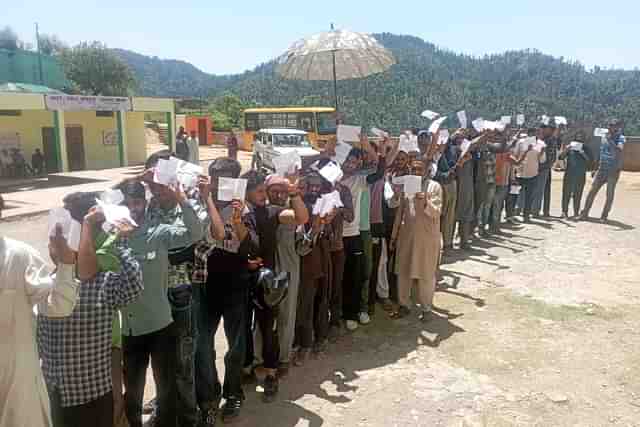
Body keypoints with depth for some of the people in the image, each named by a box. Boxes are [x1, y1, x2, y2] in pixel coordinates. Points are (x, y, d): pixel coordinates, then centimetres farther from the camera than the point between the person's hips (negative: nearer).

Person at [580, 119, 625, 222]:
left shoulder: (620, 138, -5)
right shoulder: (604, 137, 11)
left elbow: (620, 149, -26)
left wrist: (610, 140, -29)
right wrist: (596, 168, 18)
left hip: (613, 170, -4)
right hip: (602, 169, 4)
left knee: (610, 194, 1)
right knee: (592, 191, -1)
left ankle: (604, 216, 9)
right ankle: (585, 213, 3)